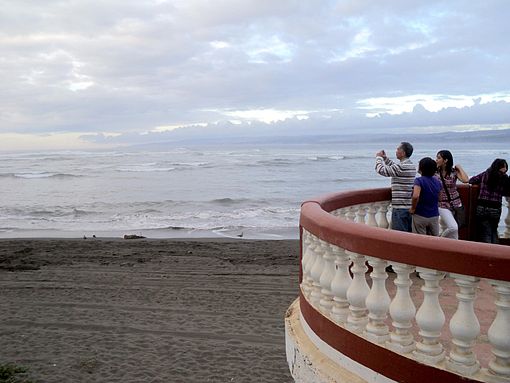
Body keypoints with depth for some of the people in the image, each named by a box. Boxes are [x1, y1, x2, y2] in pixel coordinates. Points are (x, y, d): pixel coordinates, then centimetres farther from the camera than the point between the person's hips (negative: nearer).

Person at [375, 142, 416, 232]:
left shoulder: (401, 167, -18)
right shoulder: (411, 166, 11)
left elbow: (381, 170, -14)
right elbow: (394, 167, 28)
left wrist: (379, 157, 3)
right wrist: (385, 158, 22)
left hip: (400, 207, -9)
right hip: (410, 207, 9)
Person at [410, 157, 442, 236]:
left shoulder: (419, 180, -14)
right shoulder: (437, 182, 5)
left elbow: (415, 196, -29)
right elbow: (438, 198, 16)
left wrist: (413, 208, -16)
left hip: (420, 216, -5)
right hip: (434, 216, 5)